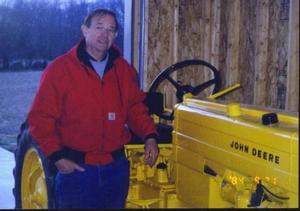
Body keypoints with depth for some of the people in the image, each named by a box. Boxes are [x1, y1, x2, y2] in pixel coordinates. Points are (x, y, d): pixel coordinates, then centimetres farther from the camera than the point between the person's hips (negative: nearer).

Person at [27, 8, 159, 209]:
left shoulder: (124, 69, 7)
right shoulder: (60, 69, -8)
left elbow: (136, 107, 14)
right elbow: (40, 117, -8)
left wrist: (150, 136, -1)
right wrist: (56, 156, -14)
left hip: (116, 167, 4)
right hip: (75, 168, -4)